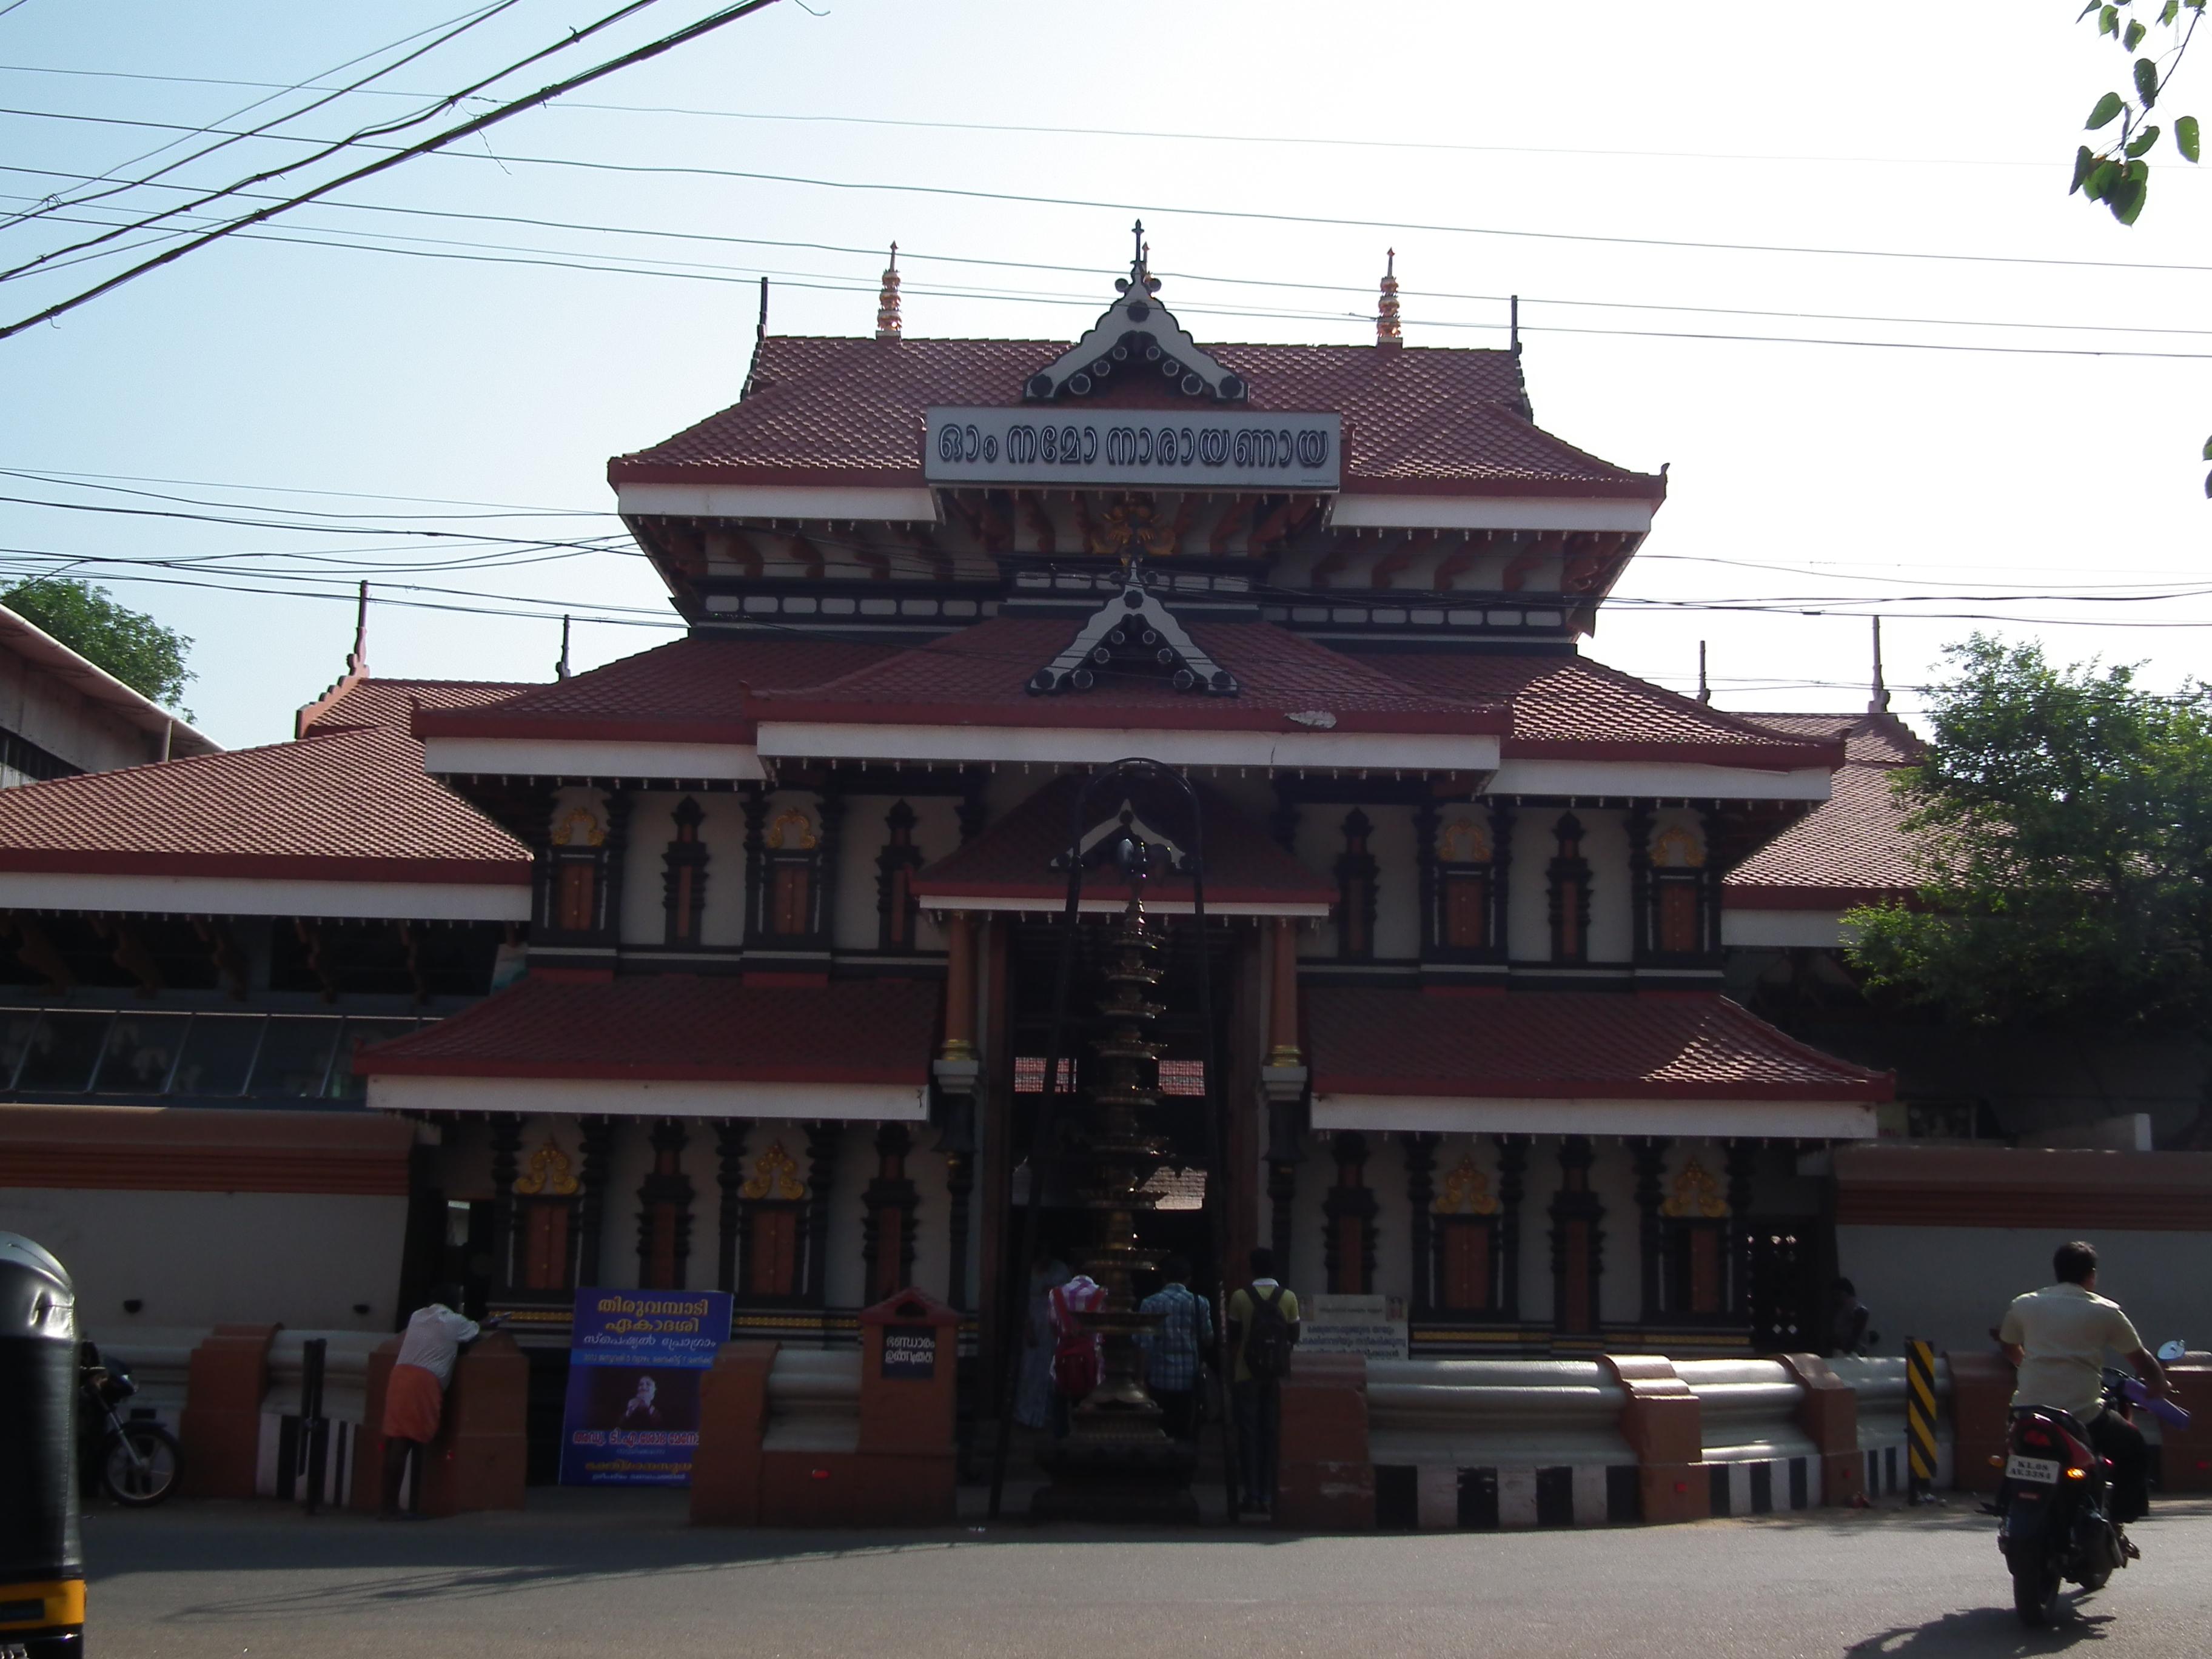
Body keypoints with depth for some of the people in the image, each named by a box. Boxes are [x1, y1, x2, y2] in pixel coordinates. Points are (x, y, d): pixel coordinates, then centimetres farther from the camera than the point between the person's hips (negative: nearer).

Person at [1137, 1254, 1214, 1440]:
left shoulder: (1150, 1304, -3)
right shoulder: (1199, 1303, 1)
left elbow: (1143, 1345, -7)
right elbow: (1209, 1340, 4)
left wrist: (1142, 1376, -1)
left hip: (1160, 1378, -1)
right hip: (1189, 1379, 1)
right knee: (1187, 1433, 6)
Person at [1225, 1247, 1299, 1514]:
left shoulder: (1240, 1298, -6)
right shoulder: (1289, 1297, -1)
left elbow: (1233, 1339, -2)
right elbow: (1294, 1337, 3)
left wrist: (1231, 1370, 9)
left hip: (1247, 1375, -2)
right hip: (1277, 1376, 2)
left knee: (1249, 1434, 4)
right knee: (1273, 1434, 6)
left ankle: (1252, 1494, 1)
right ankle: (1268, 1496, 5)